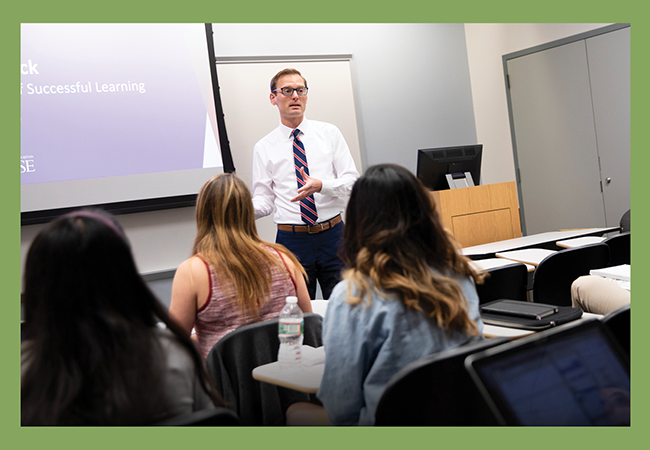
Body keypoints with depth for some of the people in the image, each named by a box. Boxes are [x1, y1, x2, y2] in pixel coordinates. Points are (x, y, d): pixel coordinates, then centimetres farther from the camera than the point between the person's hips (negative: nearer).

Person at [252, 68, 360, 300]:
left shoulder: (329, 133, 5)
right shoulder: (264, 147, 4)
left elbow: (352, 180, -1)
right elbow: (264, 200, 3)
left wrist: (321, 185, -20)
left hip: (332, 235, 1)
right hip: (292, 240, 0)